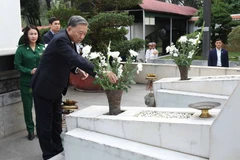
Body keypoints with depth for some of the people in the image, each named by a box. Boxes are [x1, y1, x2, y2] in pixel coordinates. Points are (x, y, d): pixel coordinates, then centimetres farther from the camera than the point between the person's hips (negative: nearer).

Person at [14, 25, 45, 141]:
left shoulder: (42, 48, 3)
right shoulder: (21, 49, -4)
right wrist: (30, 71, -16)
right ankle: (30, 130, 24)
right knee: (28, 107, 8)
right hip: (26, 83, -1)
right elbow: (17, 65, -4)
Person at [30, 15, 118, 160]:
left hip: (56, 88, 9)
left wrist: (77, 70, -9)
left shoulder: (68, 40, 2)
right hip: (44, 87, -9)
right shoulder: (61, 40, -27)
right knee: (45, 123, 4)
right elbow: (76, 58, -41)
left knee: (56, 121, 18)